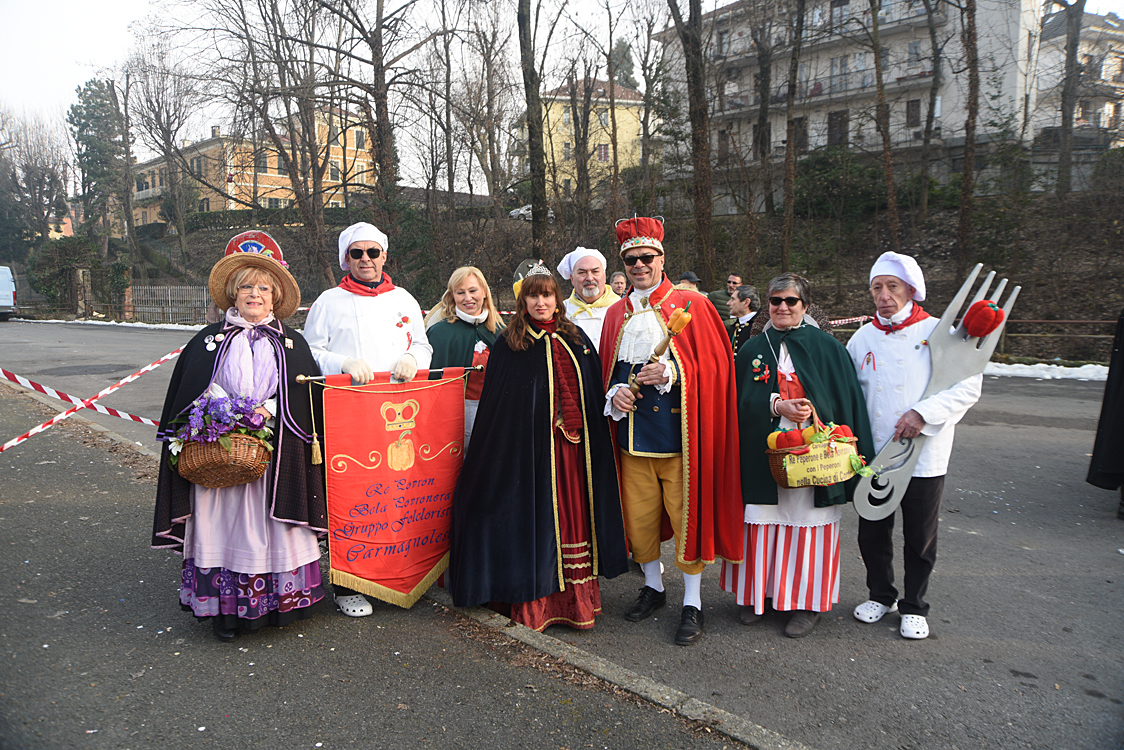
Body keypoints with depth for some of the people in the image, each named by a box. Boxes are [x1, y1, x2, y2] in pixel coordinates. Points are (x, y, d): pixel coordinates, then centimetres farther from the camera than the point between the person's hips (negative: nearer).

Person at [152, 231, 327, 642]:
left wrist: (269, 412, -11)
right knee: (223, 527, 1)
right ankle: (225, 608, 11)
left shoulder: (292, 344, 9)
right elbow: (184, 400, 8)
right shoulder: (208, 340, 9)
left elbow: (307, 402, 4)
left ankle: (275, 603, 14)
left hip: (274, 458, 0)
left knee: (270, 528, 2)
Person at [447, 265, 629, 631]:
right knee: (534, 517, 0)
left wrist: (591, 437, 7)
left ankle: (576, 598, 18)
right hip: (530, 447, -3)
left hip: (575, 447, 4)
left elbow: (595, 392, 14)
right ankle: (534, 603, 11)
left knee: (573, 515, 7)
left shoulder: (576, 339, 12)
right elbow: (496, 405, -3)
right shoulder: (509, 345, 1)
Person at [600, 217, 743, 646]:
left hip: (680, 432, -4)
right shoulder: (617, 315, 12)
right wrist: (614, 394, -4)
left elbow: (714, 366, -5)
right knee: (639, 514, 10)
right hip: (633, 430, 4)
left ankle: (692, 603, 14)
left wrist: (671, 373, -20)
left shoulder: (690, 306, -1)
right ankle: (653, 586, 31)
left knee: (686, 514, 0)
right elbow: (607, 370, 17)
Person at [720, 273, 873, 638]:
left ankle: (808, 602, 20)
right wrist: (777, 406, -16)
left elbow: (846, 402, 1)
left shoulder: (827, 347, 3)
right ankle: (761, 592, 23)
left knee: (807, 525, 5)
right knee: (764, 524, 5)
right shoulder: (753, 350, 8)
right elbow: (742, 402, 2)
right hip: (764, 456, 2)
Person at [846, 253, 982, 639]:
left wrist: (924, 413, -20)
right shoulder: (863, 337, 6)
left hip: (924, 456, -3)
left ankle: (914, 606, 28)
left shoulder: (937, 332, -5)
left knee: (920, 538, 8)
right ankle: (881, 595, 35)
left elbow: (969, 385, -9)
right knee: (872, 532, 13)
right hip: (872, 455, 3)